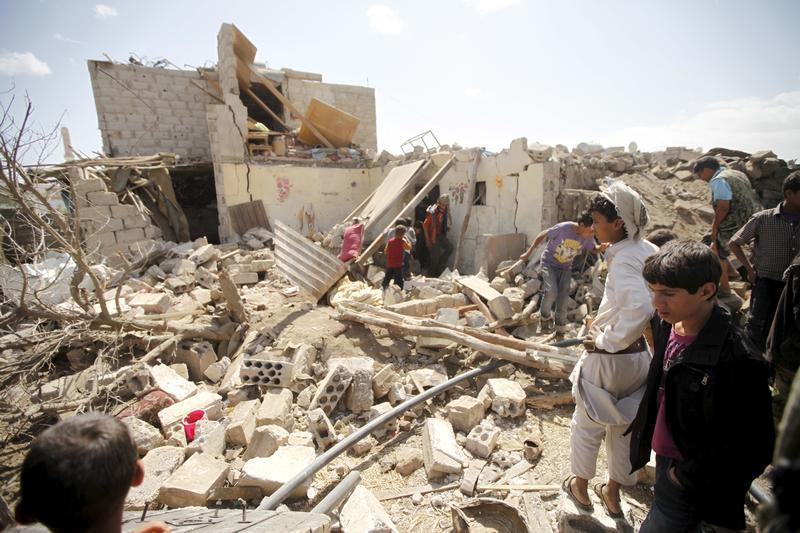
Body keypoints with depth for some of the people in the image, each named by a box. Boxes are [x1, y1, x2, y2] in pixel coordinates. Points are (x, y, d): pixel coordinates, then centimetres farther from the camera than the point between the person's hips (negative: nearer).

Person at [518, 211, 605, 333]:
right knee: (551, 292, -25)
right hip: (549, 263, -4)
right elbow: (542, 236, -16)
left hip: (566, 268, 4)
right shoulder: (563, 228, -28)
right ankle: (545, 316, 5)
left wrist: (601, 248, -17)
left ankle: (560, 330, 19)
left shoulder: (588, 237, -13)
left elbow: (593, 249, 8)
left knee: (563, 300, 1)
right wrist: (528, 253, -12)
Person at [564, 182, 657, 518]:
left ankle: (580, 487, 38)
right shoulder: (649, 251, 1)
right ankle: (613, 494, 42)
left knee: (587, 426, 16)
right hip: (639, 355, 8)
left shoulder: (623, 259, -24)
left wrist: (608, 341, -24)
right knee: (622, 427, 23)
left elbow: (639, 307, -38)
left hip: (609, 358, -8)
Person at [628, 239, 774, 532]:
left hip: (695, 491, -7)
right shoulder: (666, 324, -7)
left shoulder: (739, 361, -28)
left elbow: (753, 448, -21)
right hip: (666, 460, 7)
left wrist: (686, 477, -14)